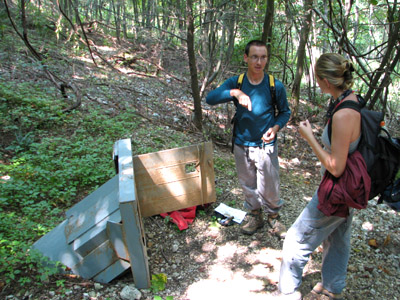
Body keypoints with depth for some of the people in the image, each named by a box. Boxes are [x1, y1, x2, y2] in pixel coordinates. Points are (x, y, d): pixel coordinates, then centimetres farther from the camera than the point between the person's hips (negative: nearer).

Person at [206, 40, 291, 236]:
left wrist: (276, 127, -16)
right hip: (242, 146, 2)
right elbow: (210, 98, -22)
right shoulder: (235, 83, -7)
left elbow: (285, 112, 4)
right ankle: (255, 216, 40)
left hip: (266, 146, -2)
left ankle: (273, 216, 36)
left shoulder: (276, 86, -9)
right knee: (248, 185, 17)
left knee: (269, 187, 7)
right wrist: (235, 93, -38)